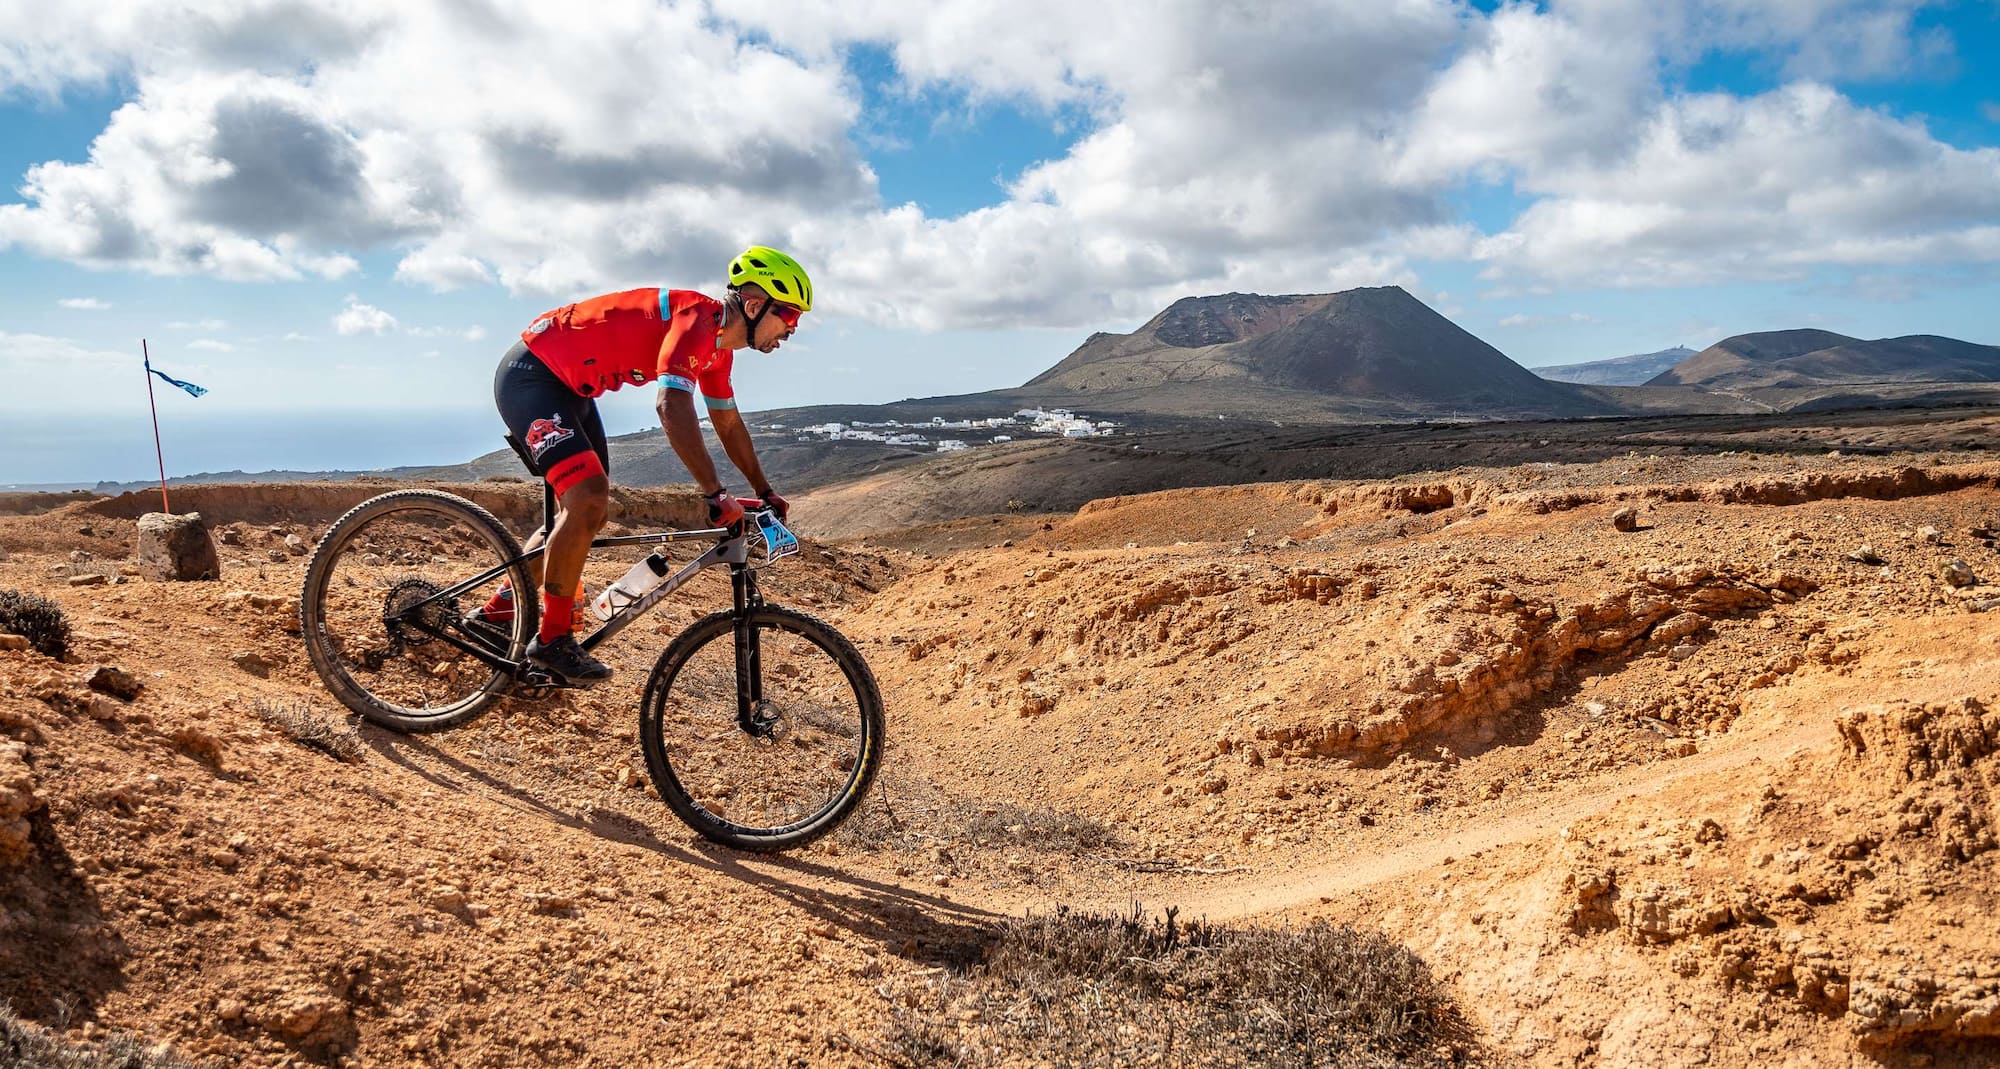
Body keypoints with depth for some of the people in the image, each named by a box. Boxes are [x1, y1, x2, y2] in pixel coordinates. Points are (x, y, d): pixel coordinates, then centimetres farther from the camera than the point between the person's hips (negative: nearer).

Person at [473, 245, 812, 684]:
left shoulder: (718, 345, 6)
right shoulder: (698, 319, -25)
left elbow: (728, 423, 17)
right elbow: (672, 408, -38)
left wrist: (765, 492, 18)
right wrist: (716, 495, -40)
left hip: (569, 387, 11)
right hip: (530, 373, -10)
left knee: (589, 507, 13)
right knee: (587, 499, -22)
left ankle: (501, 610, 25)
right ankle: (553, 638, -11)